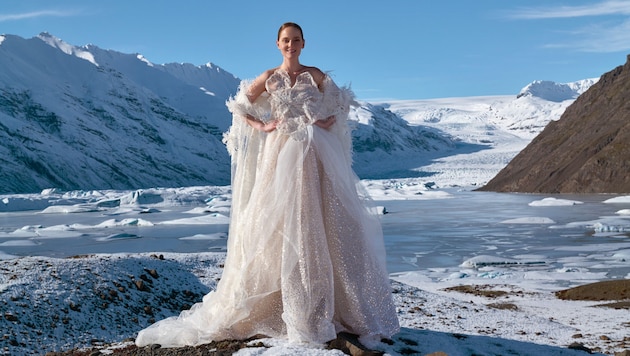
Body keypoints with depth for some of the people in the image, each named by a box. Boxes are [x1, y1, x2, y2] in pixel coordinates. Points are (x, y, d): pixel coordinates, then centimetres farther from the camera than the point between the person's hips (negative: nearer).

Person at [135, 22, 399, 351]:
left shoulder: (316, 75, 8)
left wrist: (330, 120, 0)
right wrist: (262, 126, -3)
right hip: (282, 154, -1)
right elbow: (238, 107, 11)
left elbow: (342, 103, 18)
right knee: (280, 227, -2)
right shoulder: (268, 78, 5)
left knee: (324, 224, 1)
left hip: (316, 155, 1)